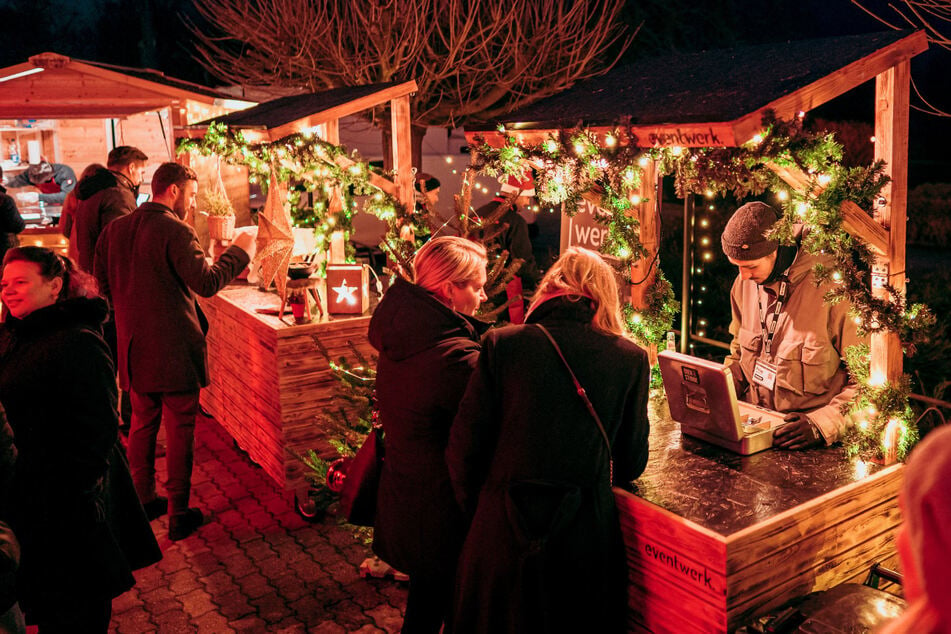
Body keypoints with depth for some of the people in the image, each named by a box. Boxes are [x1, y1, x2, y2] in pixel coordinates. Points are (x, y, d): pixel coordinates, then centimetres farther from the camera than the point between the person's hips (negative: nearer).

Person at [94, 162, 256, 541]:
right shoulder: (176, 232, -17)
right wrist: (239, 251, -12)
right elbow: (207, 283, -23)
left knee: (143, 423, 20)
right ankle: (178, 514, 12)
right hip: (174, 349, -7)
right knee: (180, 429, 4)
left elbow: (102, 283, 12)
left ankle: (142, 500, 31)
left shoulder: (115, 229, 6)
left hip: (134, 348, 7)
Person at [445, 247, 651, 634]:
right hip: (585, 540, 1)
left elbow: (463, 447, -7)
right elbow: (631, 463, 2)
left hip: (503, 530, 0)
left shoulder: (502, 344, -9)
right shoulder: (630, 358, -6)